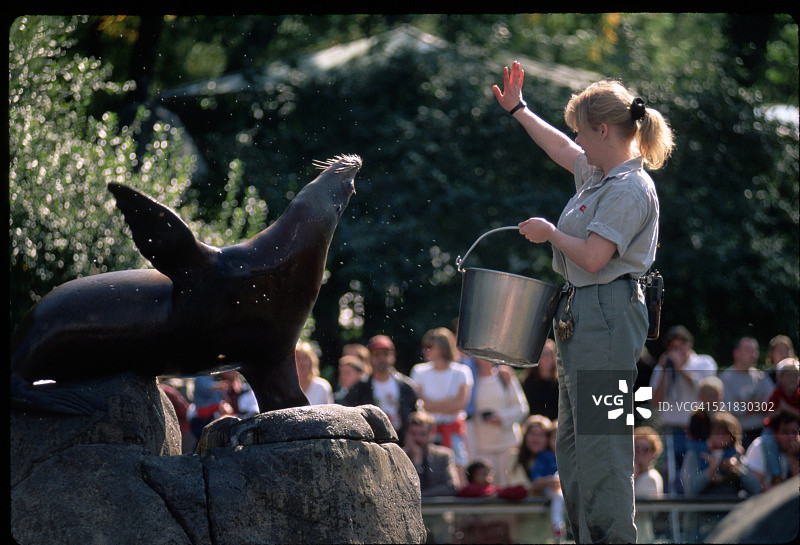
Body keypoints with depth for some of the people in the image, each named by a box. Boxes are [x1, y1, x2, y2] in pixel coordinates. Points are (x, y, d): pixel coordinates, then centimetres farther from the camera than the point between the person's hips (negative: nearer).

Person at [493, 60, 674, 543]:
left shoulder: (631, 188, -15)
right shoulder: (599, 173, 13)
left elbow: (592, 257, -23)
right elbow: (560, 148, 34)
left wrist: (549, 232, -7)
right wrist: (517, 109, 44)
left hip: (608, 317, -11)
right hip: (583, 314, 11)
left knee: (600, 442, -11)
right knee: (573, 438, 13)